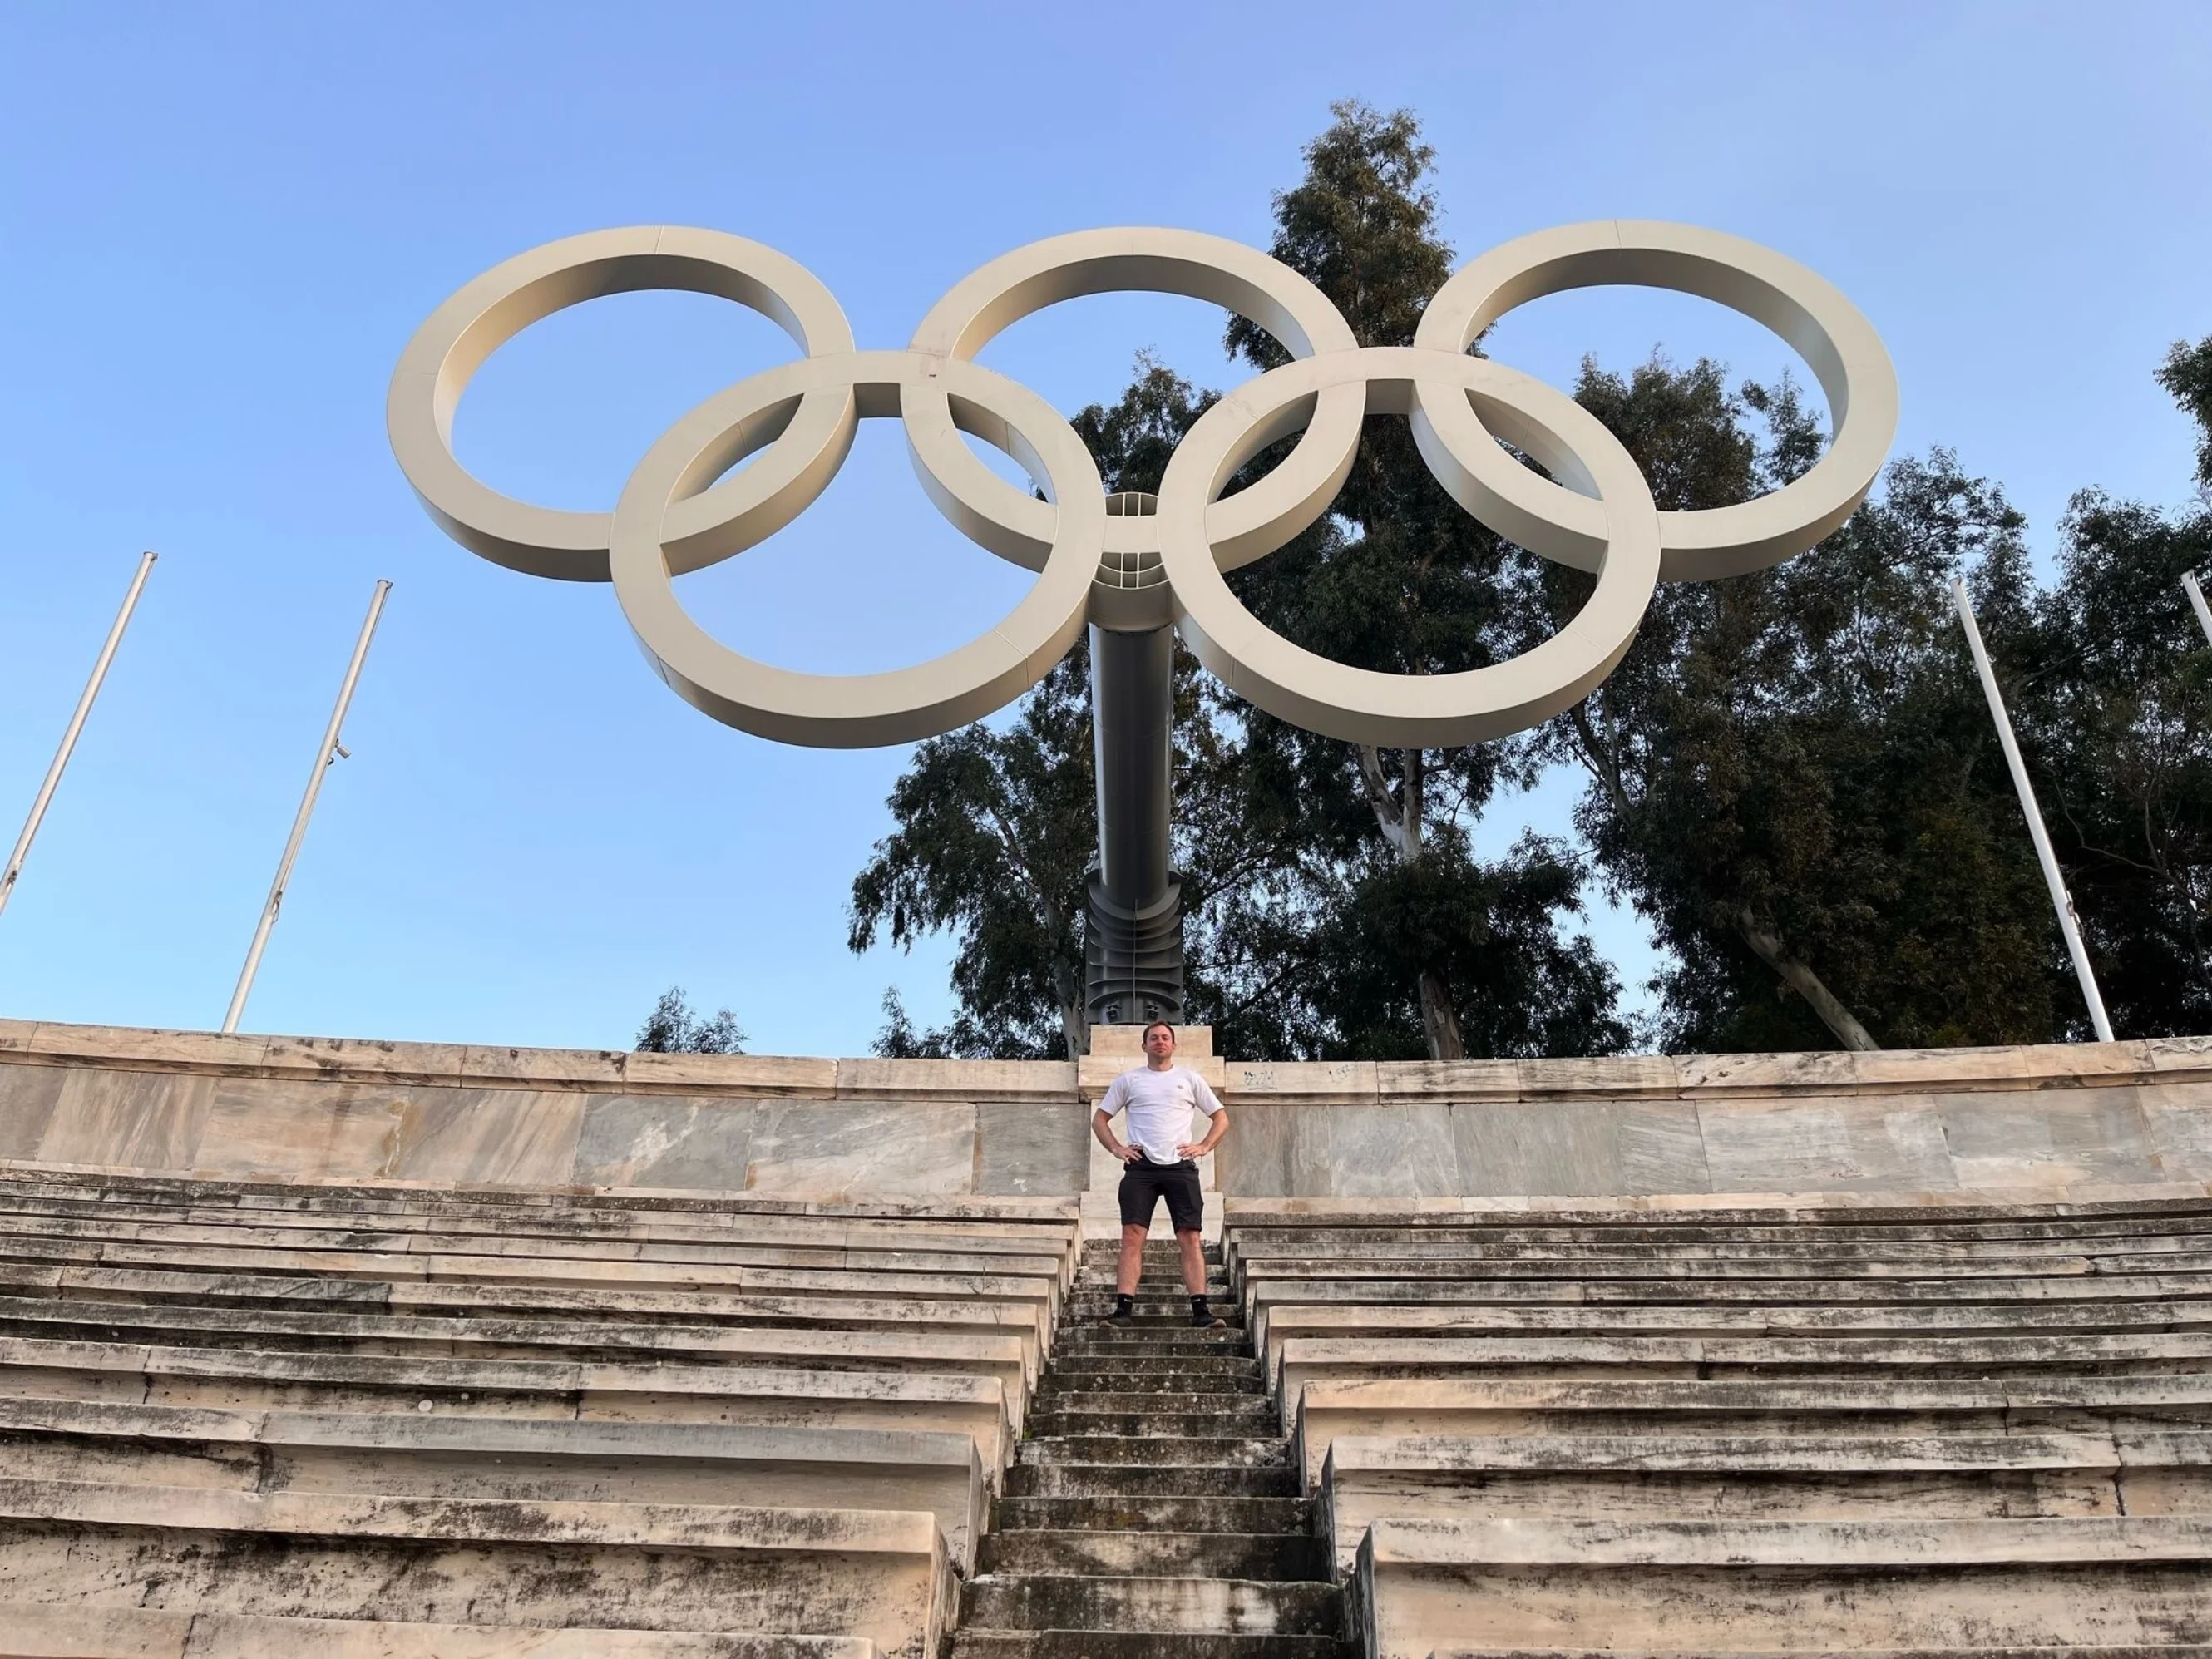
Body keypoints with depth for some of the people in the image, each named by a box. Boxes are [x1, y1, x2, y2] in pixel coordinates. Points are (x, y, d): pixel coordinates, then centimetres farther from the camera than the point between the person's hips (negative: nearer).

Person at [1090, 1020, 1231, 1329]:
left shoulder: (1189, 1078, 14)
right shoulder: (1128, 1079, 14)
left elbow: (1221, 1118, 17)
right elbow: (1099, 1119, 16)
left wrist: (1203, 1146, 2)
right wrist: (1116, 1148, 1)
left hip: (1180, 1166, 0)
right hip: (1140, 1167, 0)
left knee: (1190, 1237, -7)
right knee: (1132, 1236, -9)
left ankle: (1200, 1311, -8)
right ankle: (1124, 1309, -11)